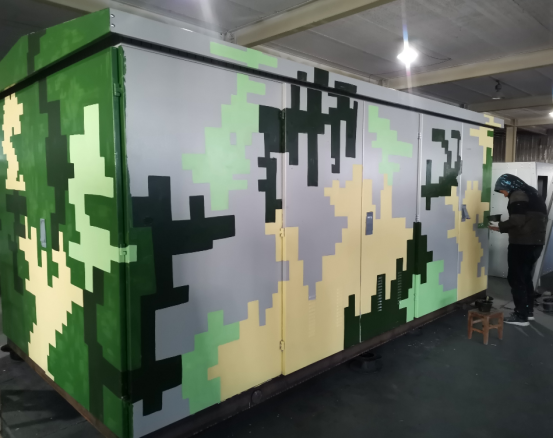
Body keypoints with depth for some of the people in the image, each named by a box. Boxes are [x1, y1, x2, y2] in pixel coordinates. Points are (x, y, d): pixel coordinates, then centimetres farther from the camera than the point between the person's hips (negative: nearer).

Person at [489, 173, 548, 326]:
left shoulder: (518, 195, -10)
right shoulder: (532, 193, 19)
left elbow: (517, 220, -21)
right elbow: (542, 218, 20)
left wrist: (500, 227, -5)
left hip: (522, 244, -10)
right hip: (536, 242, 10)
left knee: (516, 278, -3)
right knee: (525, 276, 19)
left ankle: (521, 316, -1)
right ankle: (528, 311, 26)